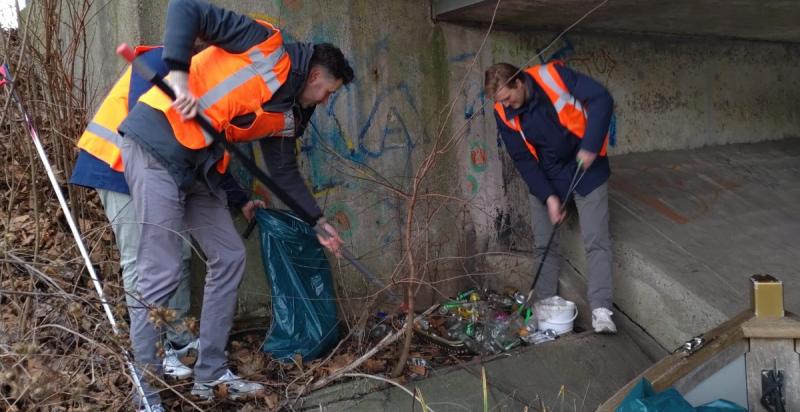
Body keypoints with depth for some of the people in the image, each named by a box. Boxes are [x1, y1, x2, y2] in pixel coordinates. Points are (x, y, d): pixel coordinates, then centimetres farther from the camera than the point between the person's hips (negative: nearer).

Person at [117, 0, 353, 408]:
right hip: (157, 143, -9)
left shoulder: (287, 115, 15)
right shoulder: (265, 44, -7)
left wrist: (318, 220, 21)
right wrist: (179, 74, -23)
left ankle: (210, 374, 21)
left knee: (229, 258, 10)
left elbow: (285, 171, 23)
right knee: (161, 274, -10)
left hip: (198, 164, 9)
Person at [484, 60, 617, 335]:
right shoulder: (504, 114, -10)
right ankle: (547, 300, 21)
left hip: (586, 167, -3)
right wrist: (548, 196, -15)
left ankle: (601, 310, -9)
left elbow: (601, 99, -22)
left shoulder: (554, 77, -21)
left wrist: (590, 146, -27)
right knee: (543, 242, 6)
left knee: (596, 240, -8)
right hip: (545, 177, 3)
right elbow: (523, 159, -7)